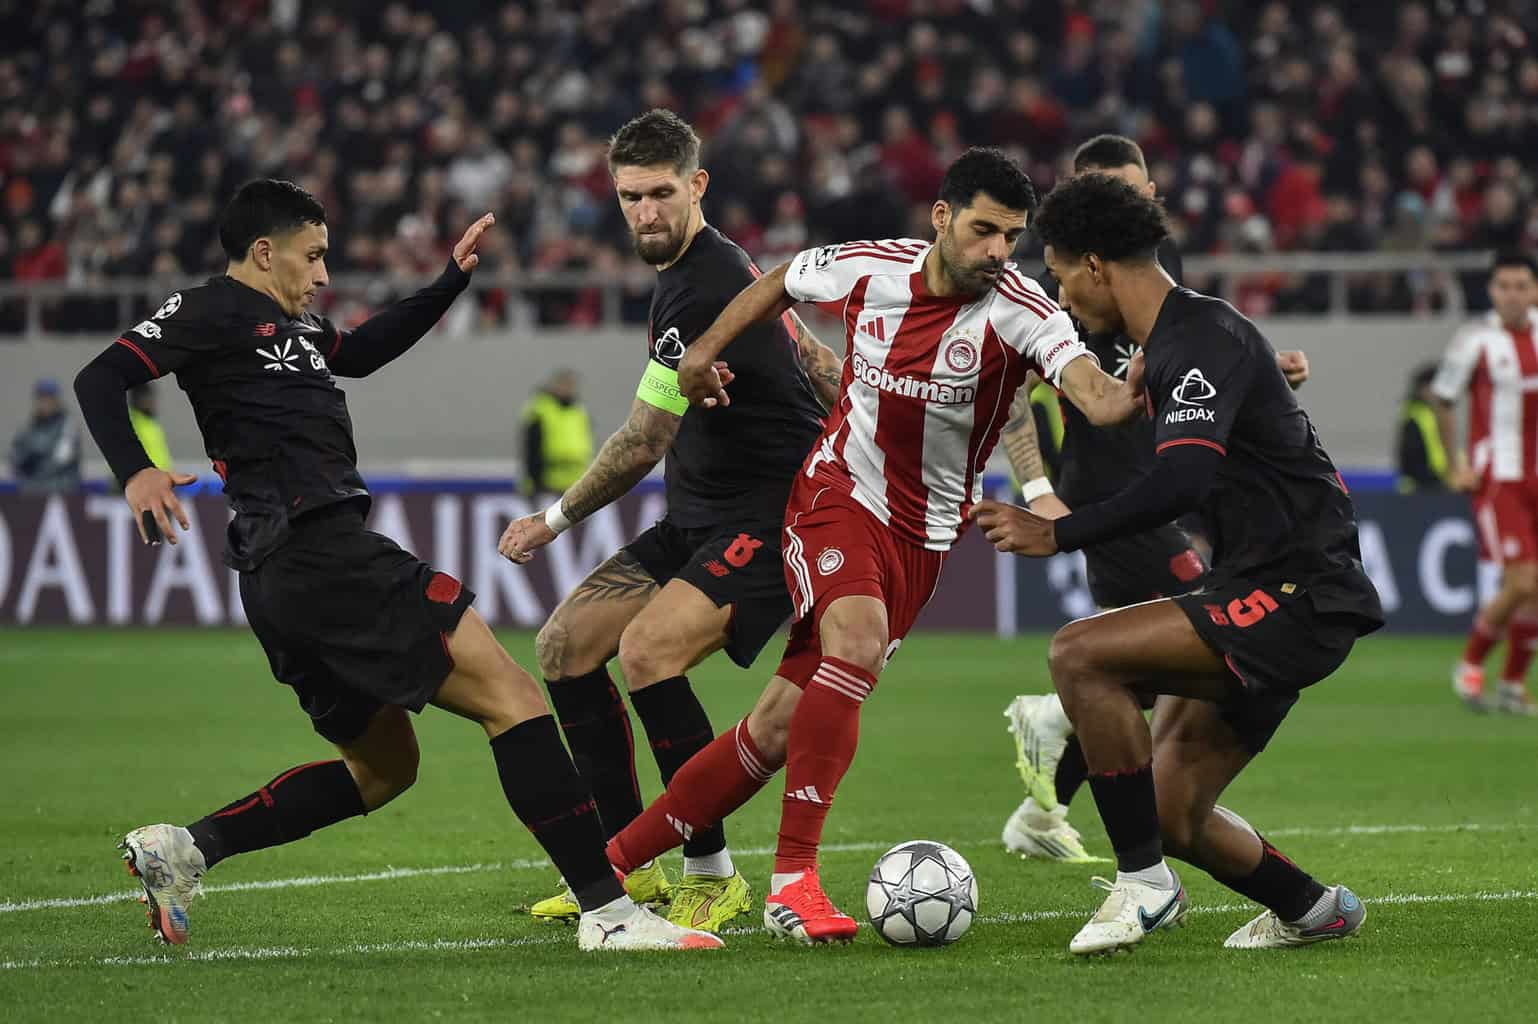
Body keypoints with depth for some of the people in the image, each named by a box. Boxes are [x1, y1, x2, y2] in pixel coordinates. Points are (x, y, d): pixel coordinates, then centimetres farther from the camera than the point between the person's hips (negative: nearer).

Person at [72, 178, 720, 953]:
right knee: (509, 694, -14)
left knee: (382, 766, 21)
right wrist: (135, 472, -27)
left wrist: (452, 279, 35)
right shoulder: (212, 311, -1)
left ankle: (183, 849, 13)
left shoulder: (290, 324, 24)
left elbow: (363, 351, 41)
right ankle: (605, 909, -21)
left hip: (282, 581, 11)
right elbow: (100, 380, -10)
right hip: (323, 557, -11)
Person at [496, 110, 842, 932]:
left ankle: (711, 875, -18)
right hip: (701, 520, 10)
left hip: (772, 516, -10)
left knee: (647, 648, -28)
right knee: (564, 644, 3)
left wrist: (553, 520, -4)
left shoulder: (704, 293, -22)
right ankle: (628, 868, 9)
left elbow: (642, 446, -18)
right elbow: (818, 364, 20)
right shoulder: (708, 267, 10)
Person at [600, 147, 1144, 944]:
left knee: (781, 727, -1)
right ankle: (793, 880, -30)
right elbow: (783, 281, 16)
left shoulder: (1018, 312, -16)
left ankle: (616, 857, 14)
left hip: (922, 535, 1)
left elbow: (1092, 390, -35)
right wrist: (705, 348, 10)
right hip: (838, 493, -1)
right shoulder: (870, 267, -7)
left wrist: (1126, 397, -57)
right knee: (857, 642, -31)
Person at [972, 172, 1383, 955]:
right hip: (1262, 596, 10)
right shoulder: (1175, 340, 16)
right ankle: (1315, 911, 33)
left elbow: (1184, 479, -31)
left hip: (1297, 597, -10)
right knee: (1173, 817, 10)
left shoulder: (1204, 340, -17)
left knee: (1079, 655, -23)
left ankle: (1143, 882, -15)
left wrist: (1058, 534, -27)